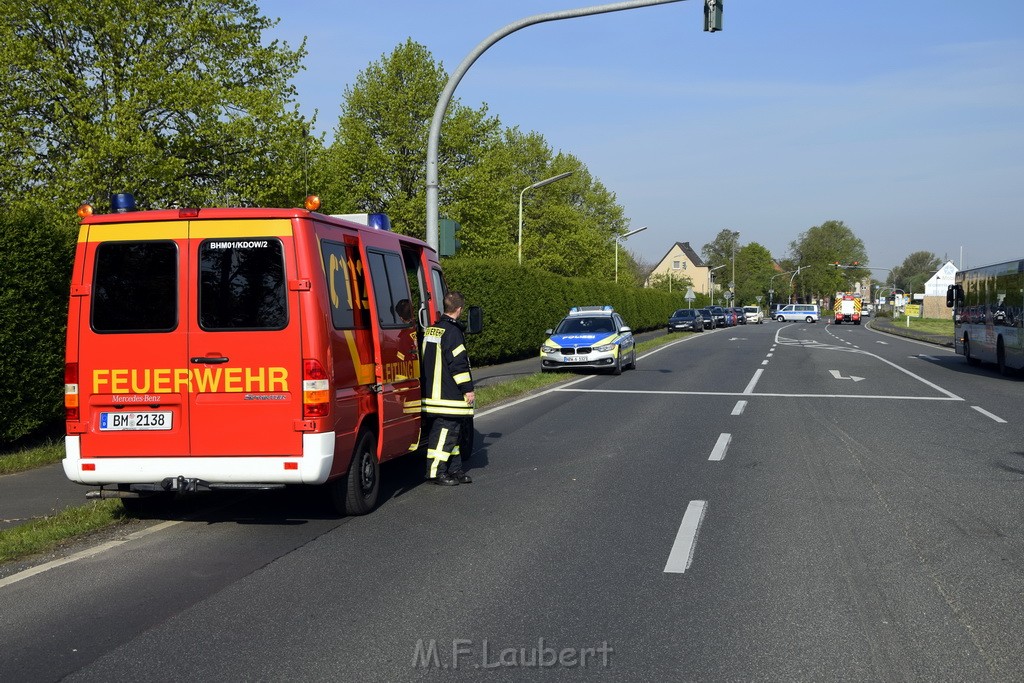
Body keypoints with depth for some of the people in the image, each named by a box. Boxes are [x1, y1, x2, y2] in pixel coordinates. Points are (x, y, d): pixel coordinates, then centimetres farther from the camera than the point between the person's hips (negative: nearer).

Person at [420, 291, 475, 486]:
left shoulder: (430, 330, 15)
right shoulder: (452, 331, -15)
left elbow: (427, 361, 22)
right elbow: (458, 363, -18)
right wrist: (468, 389, -14)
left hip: (432, 393, 10)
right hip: (448, 395, -10)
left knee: (451, 431, 15)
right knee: (445, 431, -6)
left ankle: (454, 470, 20)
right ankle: (436, 472, -5)